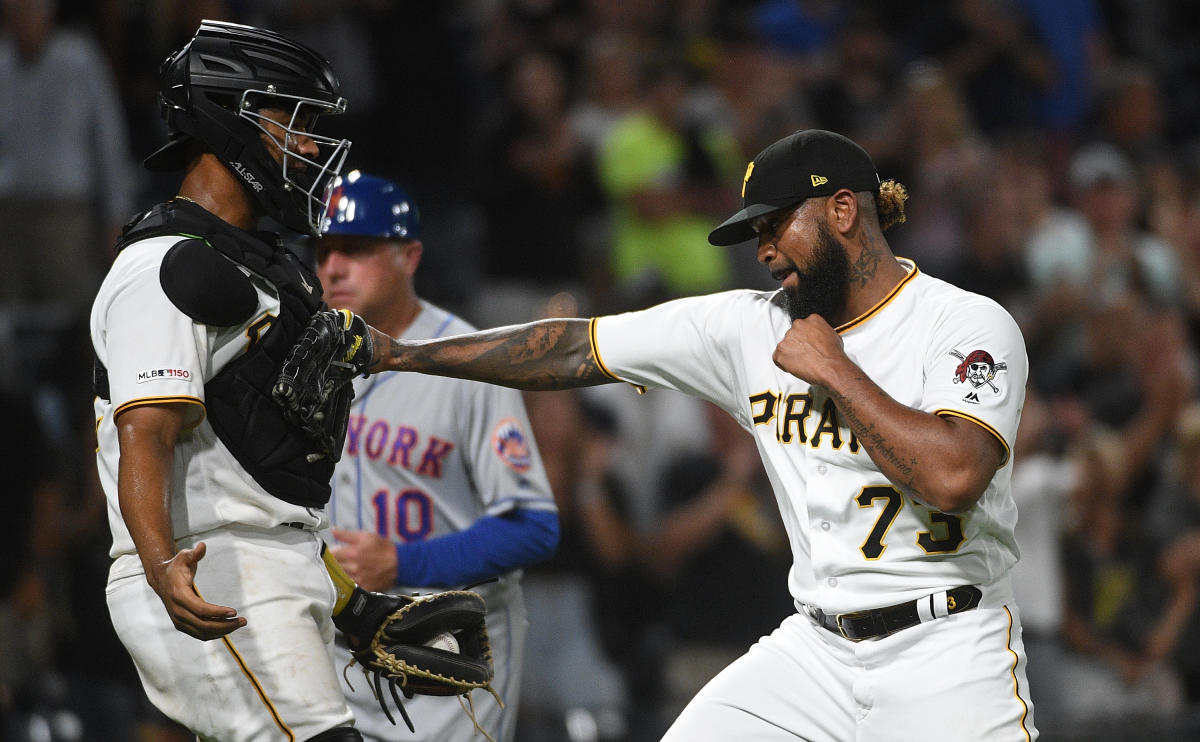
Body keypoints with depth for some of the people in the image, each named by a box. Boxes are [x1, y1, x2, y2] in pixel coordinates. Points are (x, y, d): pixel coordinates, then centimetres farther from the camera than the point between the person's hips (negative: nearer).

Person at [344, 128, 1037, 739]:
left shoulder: (972, 326, -10)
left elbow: (951, 478, -27)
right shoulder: (751, 325, 7)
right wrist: (405, 354, 7)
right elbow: (573, 349, 10)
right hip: (814, 647, 5)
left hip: (948, 653, -5)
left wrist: (832, 370, -16)